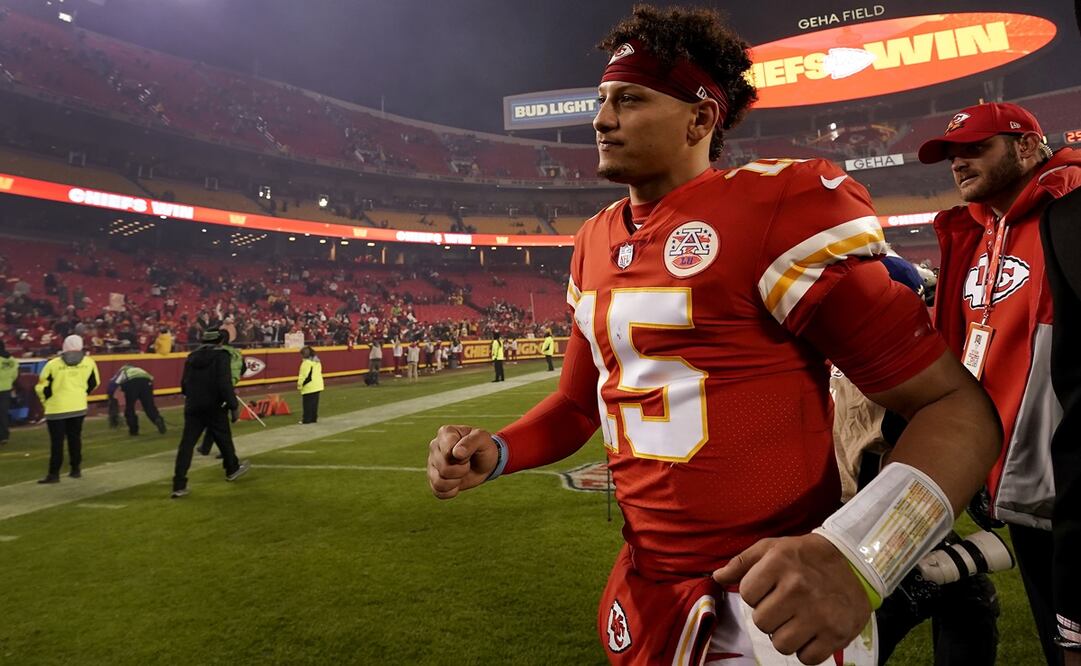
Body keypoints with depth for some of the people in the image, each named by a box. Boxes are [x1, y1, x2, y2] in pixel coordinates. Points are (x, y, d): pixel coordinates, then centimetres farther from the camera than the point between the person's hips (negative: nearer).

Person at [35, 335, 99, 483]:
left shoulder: (53, 364, -8)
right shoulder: (88, 362, -1)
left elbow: (42, 387, -5)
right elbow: (94, 383, 8)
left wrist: (47, 401, 13)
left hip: (57, 408, -3)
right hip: (79, 407, 3)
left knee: (57, 442, 3)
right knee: (75, 438, 14)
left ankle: (54, 474, 5)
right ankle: (76, 469, 19)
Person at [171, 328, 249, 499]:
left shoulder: (191, 357, 10)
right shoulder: (221, 355, -9)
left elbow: (184, 384, 13)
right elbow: (225, 384, -19)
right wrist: (234, 405, -13)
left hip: (192, 407, 5)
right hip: (214, 407, -4)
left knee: (186, 444, 1)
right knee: (224, 438, 17)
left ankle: (179, 485, -4)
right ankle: (232, 469, 37)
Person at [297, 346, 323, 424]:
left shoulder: (306, 363, -15)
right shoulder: (317, 361, 12)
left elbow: (303, 376, -16)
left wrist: (299, 385, -5)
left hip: (309, 387, -8)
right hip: (318, 386, 8)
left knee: (308, 404, -2)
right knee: (315, 403, 12)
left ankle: (307, 419, 1)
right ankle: (314, 418, 17)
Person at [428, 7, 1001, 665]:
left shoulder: (775, 207, -16)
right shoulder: (596, 244, 5)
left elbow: (956, 403, -17)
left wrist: (855, 556, -32)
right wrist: (494, 453, -3)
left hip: (773, 606, -7)